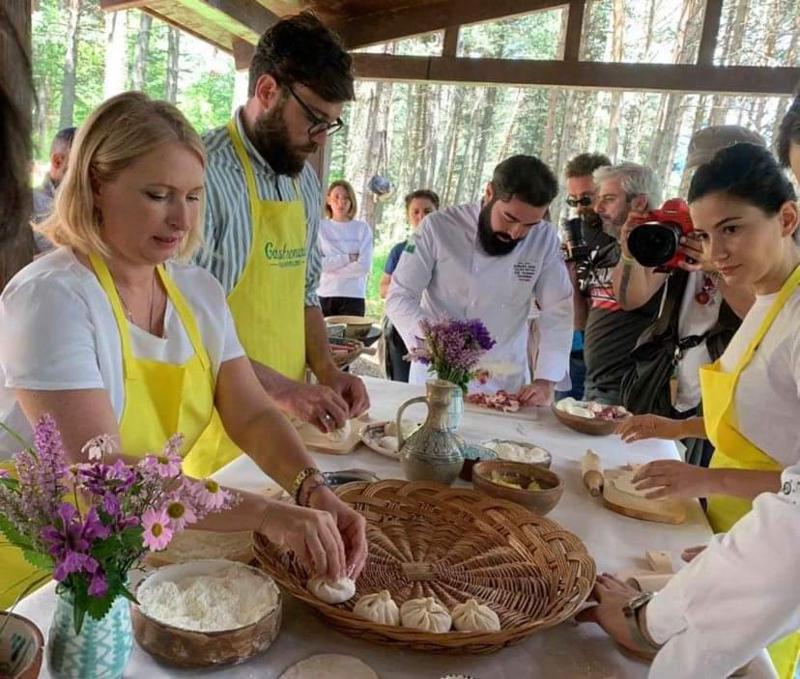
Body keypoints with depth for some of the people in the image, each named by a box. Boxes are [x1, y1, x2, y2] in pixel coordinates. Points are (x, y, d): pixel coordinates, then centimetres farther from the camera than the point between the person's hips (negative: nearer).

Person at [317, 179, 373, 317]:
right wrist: (347, 258, -8)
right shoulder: (320, 227, 4)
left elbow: (365, 265, -6)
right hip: (324, 296, 0)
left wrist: (330, 265, -5)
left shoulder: (362, 228, 4)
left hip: (353, 297, 0)